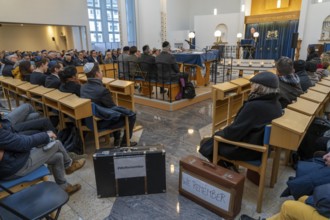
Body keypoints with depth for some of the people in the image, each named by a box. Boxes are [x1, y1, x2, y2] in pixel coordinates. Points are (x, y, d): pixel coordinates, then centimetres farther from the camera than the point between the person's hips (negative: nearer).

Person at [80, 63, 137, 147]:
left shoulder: (83, 87, -4)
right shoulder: (102, 90, -30)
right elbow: (114, 109, -19)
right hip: (102, 123, -8)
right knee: (131, 115, 3)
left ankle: (117, 139, 37)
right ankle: (125, 143, 13)